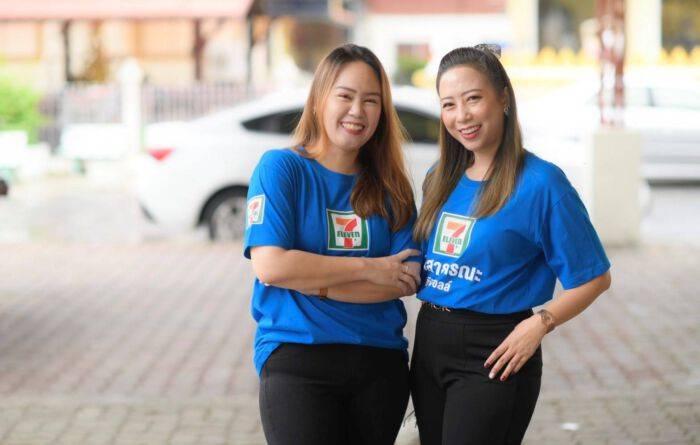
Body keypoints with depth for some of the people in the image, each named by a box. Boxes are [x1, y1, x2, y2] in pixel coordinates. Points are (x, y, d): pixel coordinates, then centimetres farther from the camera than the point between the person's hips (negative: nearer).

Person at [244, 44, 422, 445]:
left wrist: (316, 283, -12)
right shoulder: (281, 167, -3)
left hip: (380, 361, 4)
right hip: (296, 358, -4)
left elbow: (409, 276, -1)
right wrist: (368, 268, -10)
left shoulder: (390, 186, 9)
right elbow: (269, 266, -14)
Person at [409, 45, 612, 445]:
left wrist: (540, 323, -20)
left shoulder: (540, 183, -12)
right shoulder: (440, 179, 8)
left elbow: (594, 278, -9)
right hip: (429, 344, 7)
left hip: (493, 354, -6)